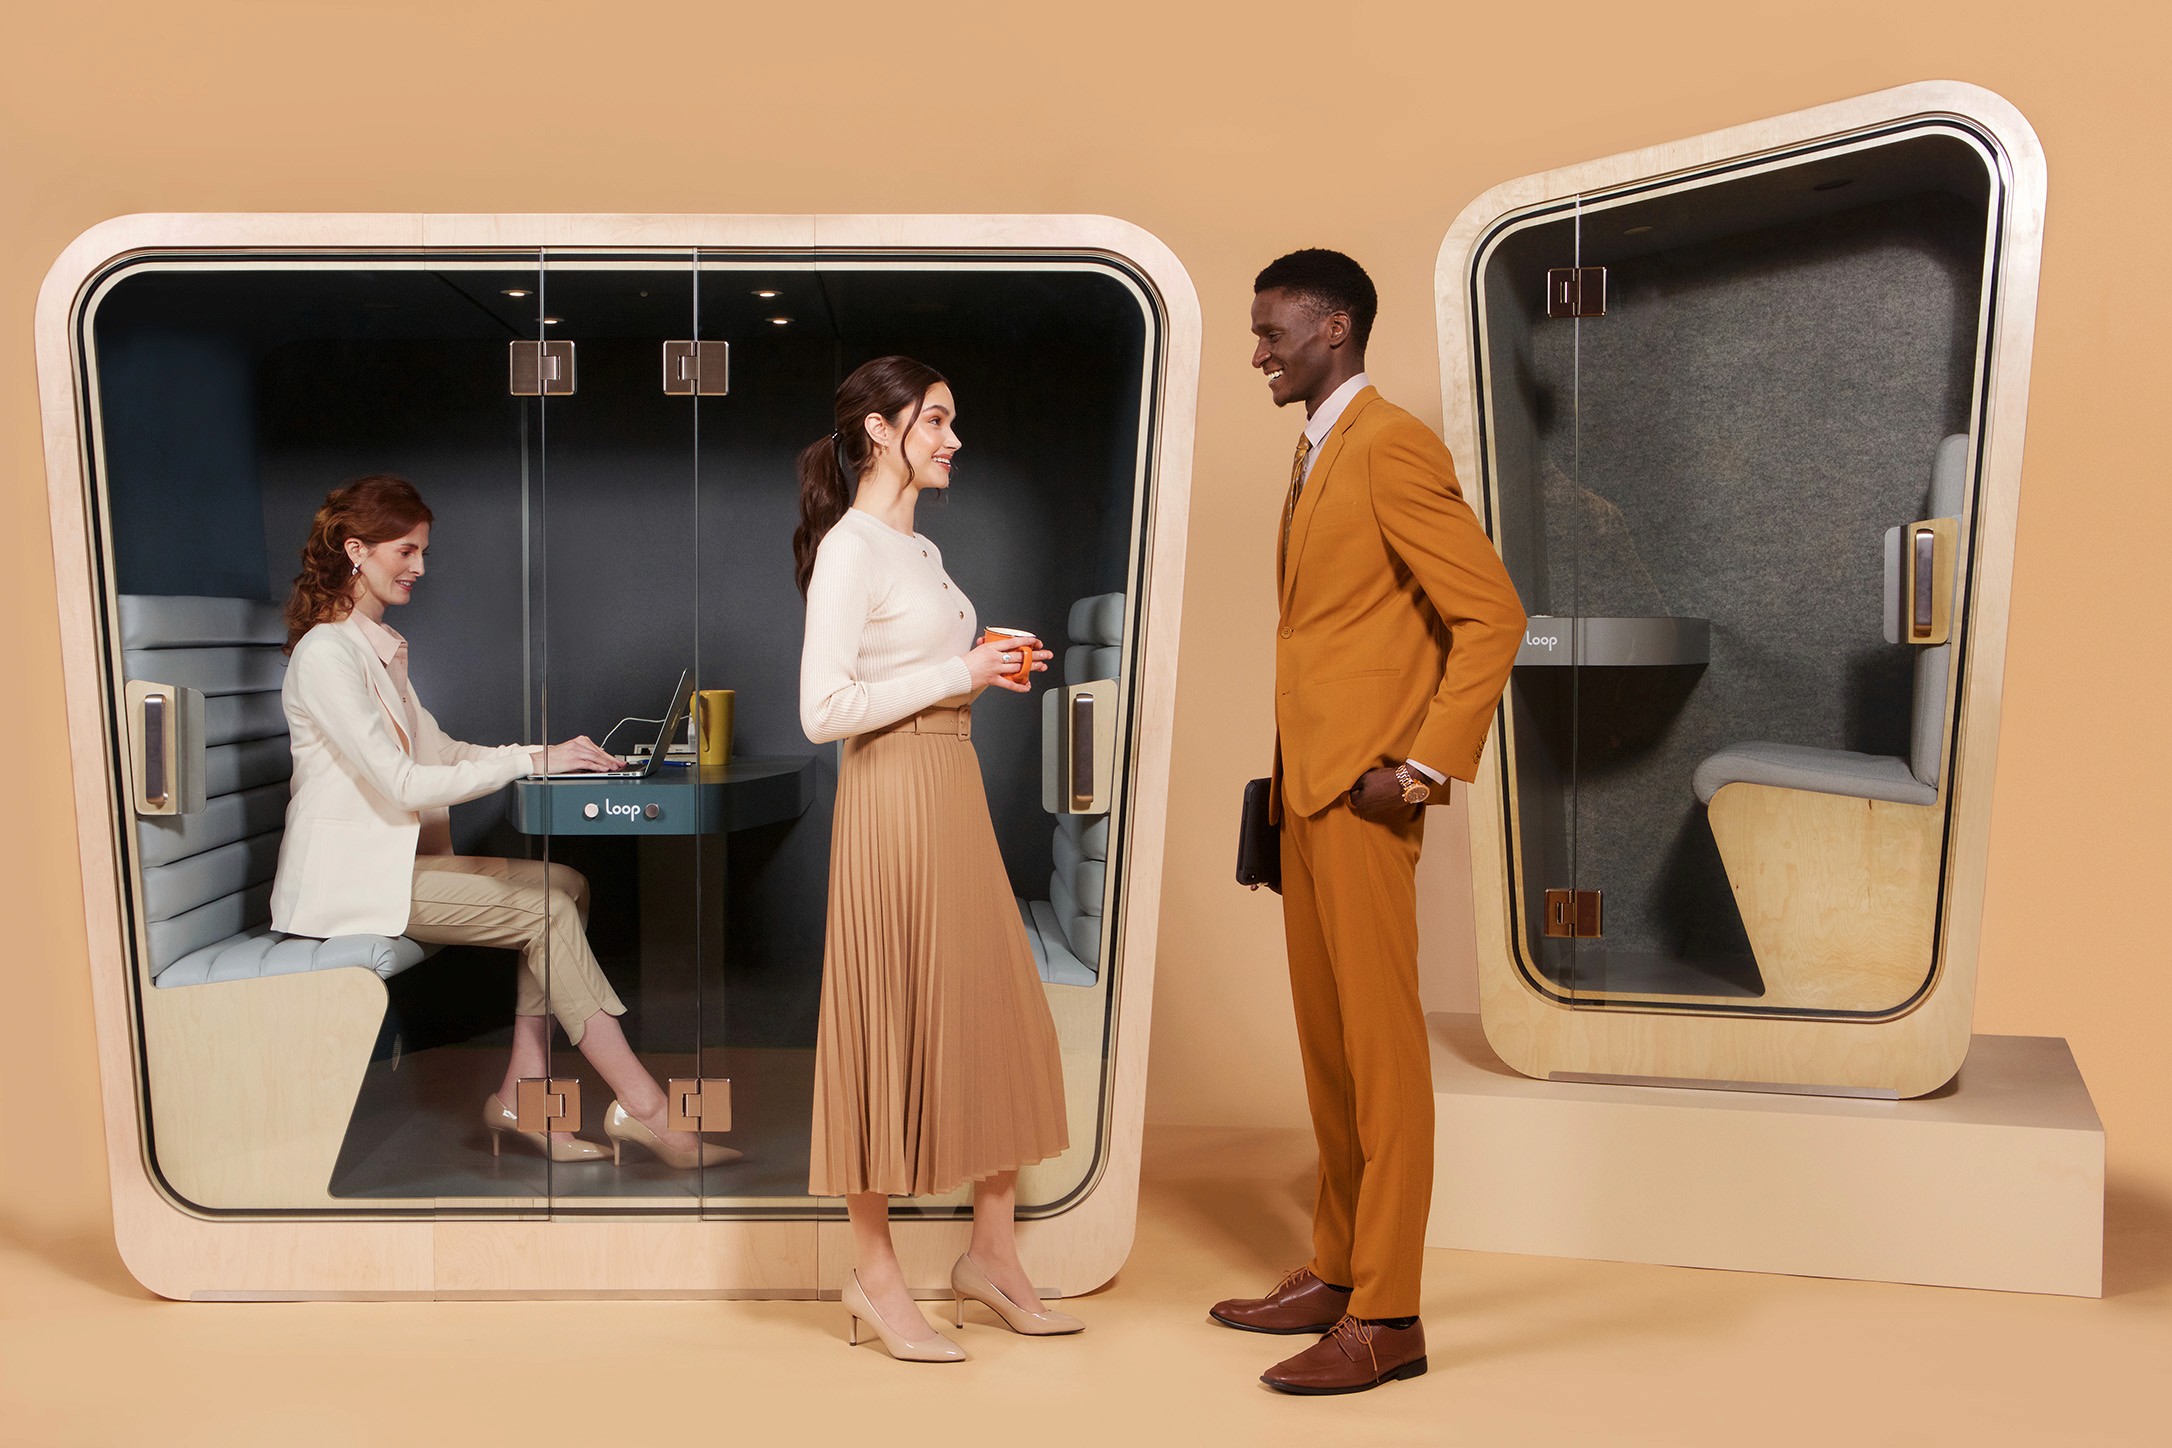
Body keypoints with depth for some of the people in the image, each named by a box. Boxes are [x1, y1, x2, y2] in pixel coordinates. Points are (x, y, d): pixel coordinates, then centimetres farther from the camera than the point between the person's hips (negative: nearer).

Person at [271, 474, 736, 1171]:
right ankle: (644, 1110, -19)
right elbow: (403, 783, -22)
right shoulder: (325, 654, -15)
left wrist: (548, 753, 1)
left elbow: (438, 749, 15)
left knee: (564, 884, -8)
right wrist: (530, 761, -21)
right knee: (545, 909, -19)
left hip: (396, 859, 9)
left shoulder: (381, 645, 17)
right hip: (349, 876, -9)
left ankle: (521, 1093, -12)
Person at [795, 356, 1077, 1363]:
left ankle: (991, 1254, 21)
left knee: (999, 1017, 9)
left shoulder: (914, 548, 17)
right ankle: (874, 1274, 13)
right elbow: (824, 710, -20)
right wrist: (956, 674, -16)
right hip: (894, 799, -9)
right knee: (892, 1025, -1)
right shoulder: (849, 549, -11)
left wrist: (989, 670, 8)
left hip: (954, 791, 9)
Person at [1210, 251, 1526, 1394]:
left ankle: (1385, 1318, 4)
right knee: (1325, 1040, 13)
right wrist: (1288, 775, 16)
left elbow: (1491, 612, -15)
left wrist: (1426, 767, -17)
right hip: (1309, 787, 9)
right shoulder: (1316, 455, 19)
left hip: (1365, 792, -9)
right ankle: (1336, 1271, 24)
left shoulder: (1391, 446, -10)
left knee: (1379, 1044, -4)